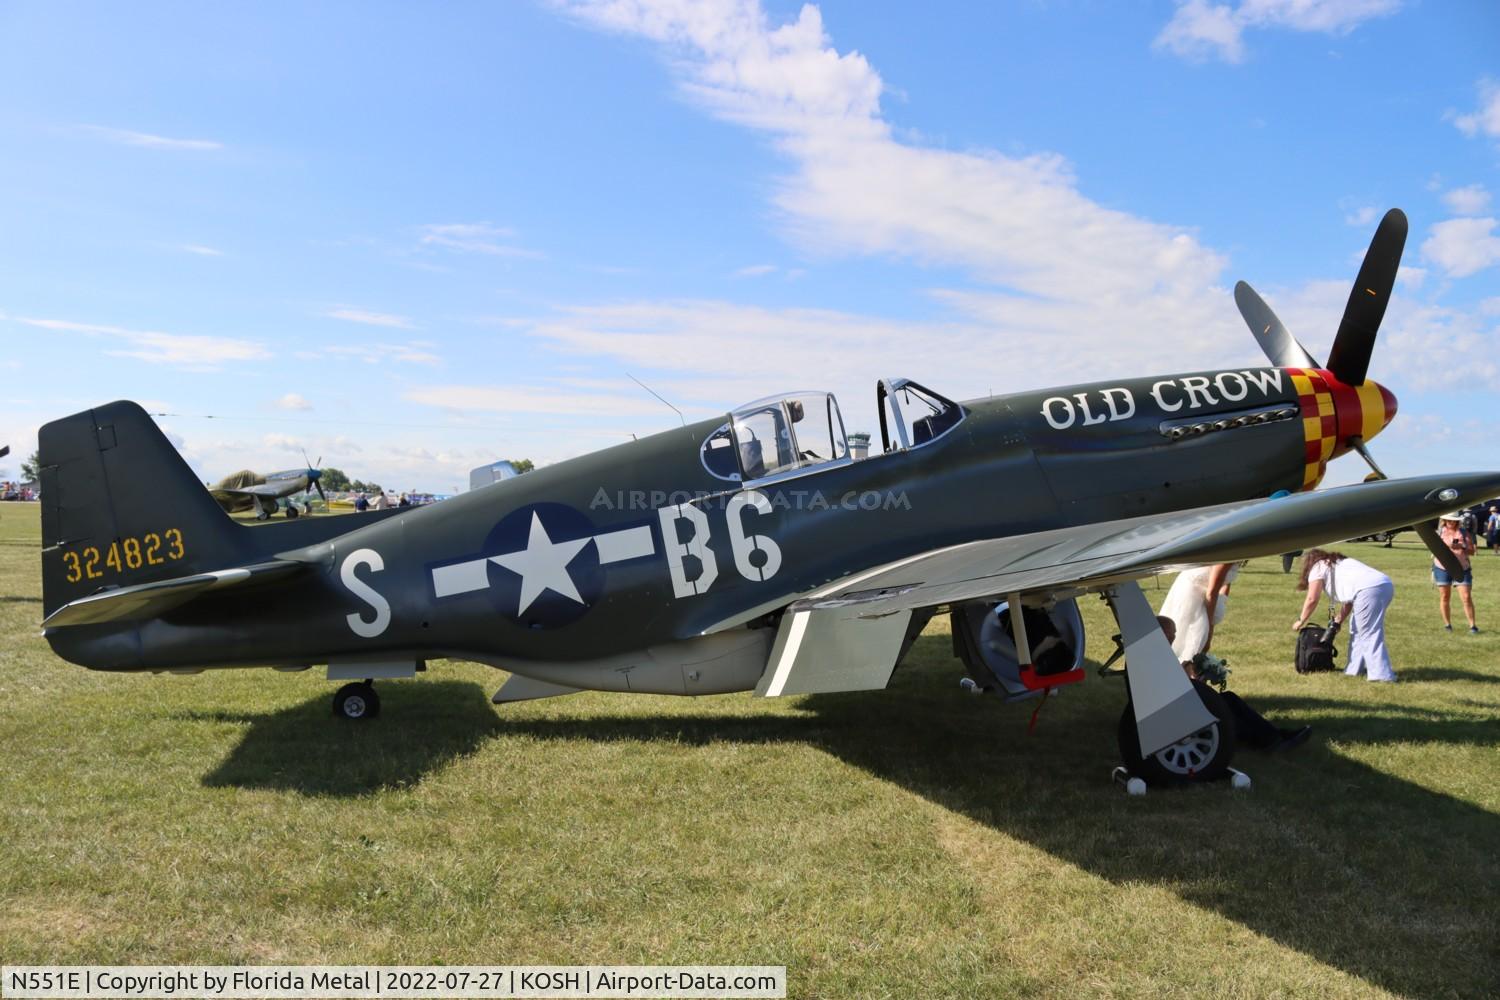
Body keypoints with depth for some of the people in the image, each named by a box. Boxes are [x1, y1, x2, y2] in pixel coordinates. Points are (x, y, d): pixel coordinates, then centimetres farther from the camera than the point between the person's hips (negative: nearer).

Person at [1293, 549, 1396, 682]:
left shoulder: (1318, 567, 11)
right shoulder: (1338, 563, 34)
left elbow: (1312, 599, 7)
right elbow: (1348, 599, 30)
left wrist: (1300, 621, 17)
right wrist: (1338, 621, 31)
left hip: (1369, 589, -9)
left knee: (1369, 634, -8)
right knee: (1357, 630, 19)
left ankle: (1383, 675, -13)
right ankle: (1354, 669, 21)